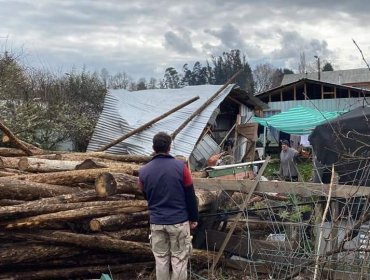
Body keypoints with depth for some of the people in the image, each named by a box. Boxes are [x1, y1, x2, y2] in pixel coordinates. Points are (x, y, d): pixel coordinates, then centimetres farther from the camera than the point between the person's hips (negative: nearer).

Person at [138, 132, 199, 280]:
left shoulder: (143, 171, -5)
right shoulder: (180, 166, -12)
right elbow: (190, 196, -6)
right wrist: (193, 218, 7)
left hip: (156, 222, 2)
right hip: (179, 221, -2)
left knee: (161, 259, 13)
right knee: (179, 259, 8)